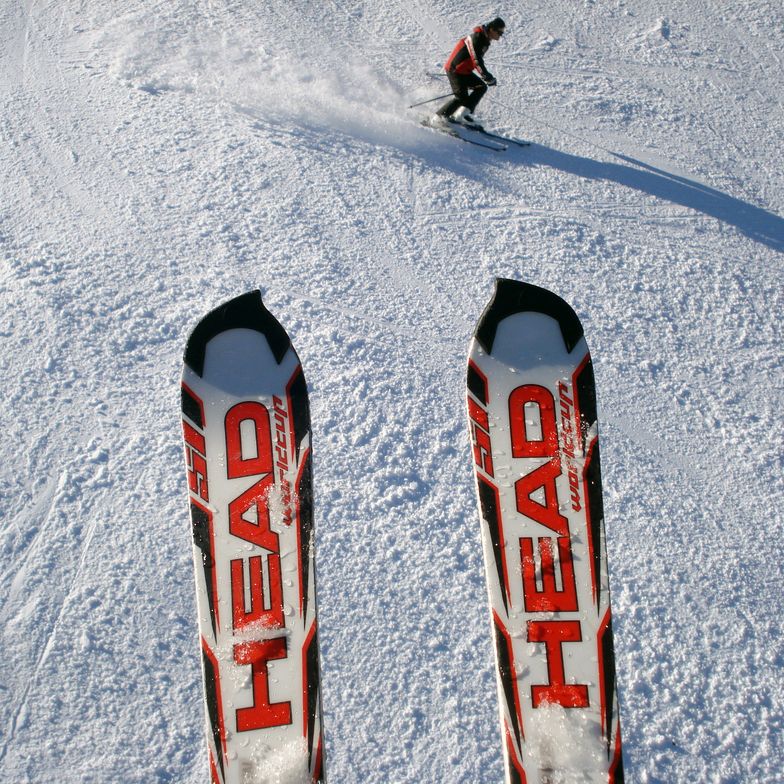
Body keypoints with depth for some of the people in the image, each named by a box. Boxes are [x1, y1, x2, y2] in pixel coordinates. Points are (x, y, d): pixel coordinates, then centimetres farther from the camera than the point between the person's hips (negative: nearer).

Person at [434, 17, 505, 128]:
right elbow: (476, 59, -29)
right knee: (461, 97, -16)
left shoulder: (484, 39, 11)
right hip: (455, 69, -10)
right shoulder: (477, 38, -19)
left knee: (481, 87, 5)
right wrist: (486, 76, -32)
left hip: (465, 71, 10)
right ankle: (440, 116, -3)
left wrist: (486, 75, 24)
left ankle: (463, 114, 3)